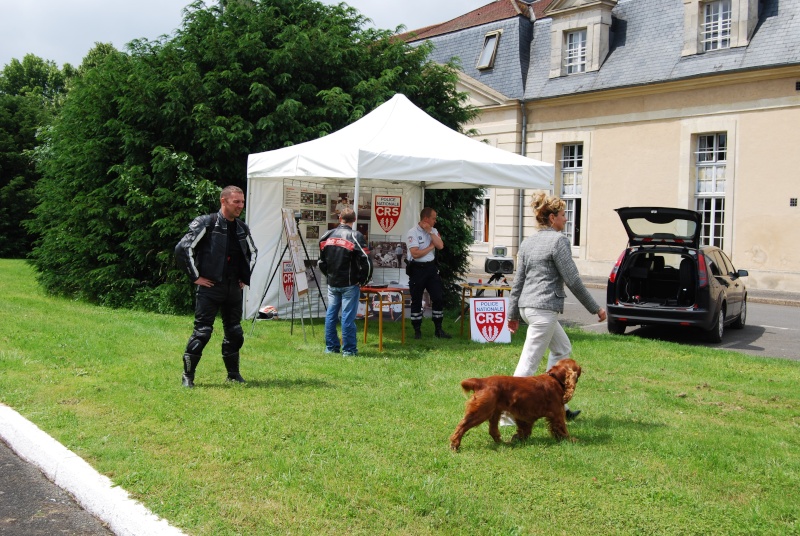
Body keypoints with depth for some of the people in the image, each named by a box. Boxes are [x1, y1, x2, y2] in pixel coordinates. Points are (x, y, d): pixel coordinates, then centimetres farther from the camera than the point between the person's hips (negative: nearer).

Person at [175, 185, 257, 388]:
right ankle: (188, 375, 6)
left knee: (235, 332, 11)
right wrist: (195, 276, -11)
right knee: (202, 332, -6)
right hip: (210, 287, -6)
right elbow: (183, 249, -11)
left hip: (233, 288, 6)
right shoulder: (206, 223, -8)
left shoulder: (242, 228, 10)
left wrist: (245, 277, 18)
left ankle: (233, 374, 24)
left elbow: (252, 252, 28)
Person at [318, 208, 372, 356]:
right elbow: (366, 262, -14)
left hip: (332, 283, 5)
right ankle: (348, 349, 2)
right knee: (348, 316, -2)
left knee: (331, 315, 11)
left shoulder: (327, 236, 6)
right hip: (350, 284, -5)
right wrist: (362, 280, -2)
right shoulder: (356, 237, -10)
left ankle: (331, 347, 17)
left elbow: (321, 261, 12)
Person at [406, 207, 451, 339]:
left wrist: (430, 231, -13)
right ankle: (417, 331, 15)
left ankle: (438, 329, 12)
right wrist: (430, 247, -8)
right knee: (416, 301, 4)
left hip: (431, 268, 5)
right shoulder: (413, 232, -11)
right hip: (417, 269, -5)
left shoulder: (433, 231, 8)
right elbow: (415, 254, -20)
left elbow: (440, 246, -8)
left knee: (438, 298, 2)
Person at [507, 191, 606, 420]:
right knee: (529, 363, -5)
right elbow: (572, 280, -11)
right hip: (544, 308, -9)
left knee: (563, 349, 22)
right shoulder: (558, 240, -10)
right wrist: (596, 308, -2)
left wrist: (513, 313, 19)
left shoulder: (528, 242, 13)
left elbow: (518, 280, 14)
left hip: (527, 305, 9)